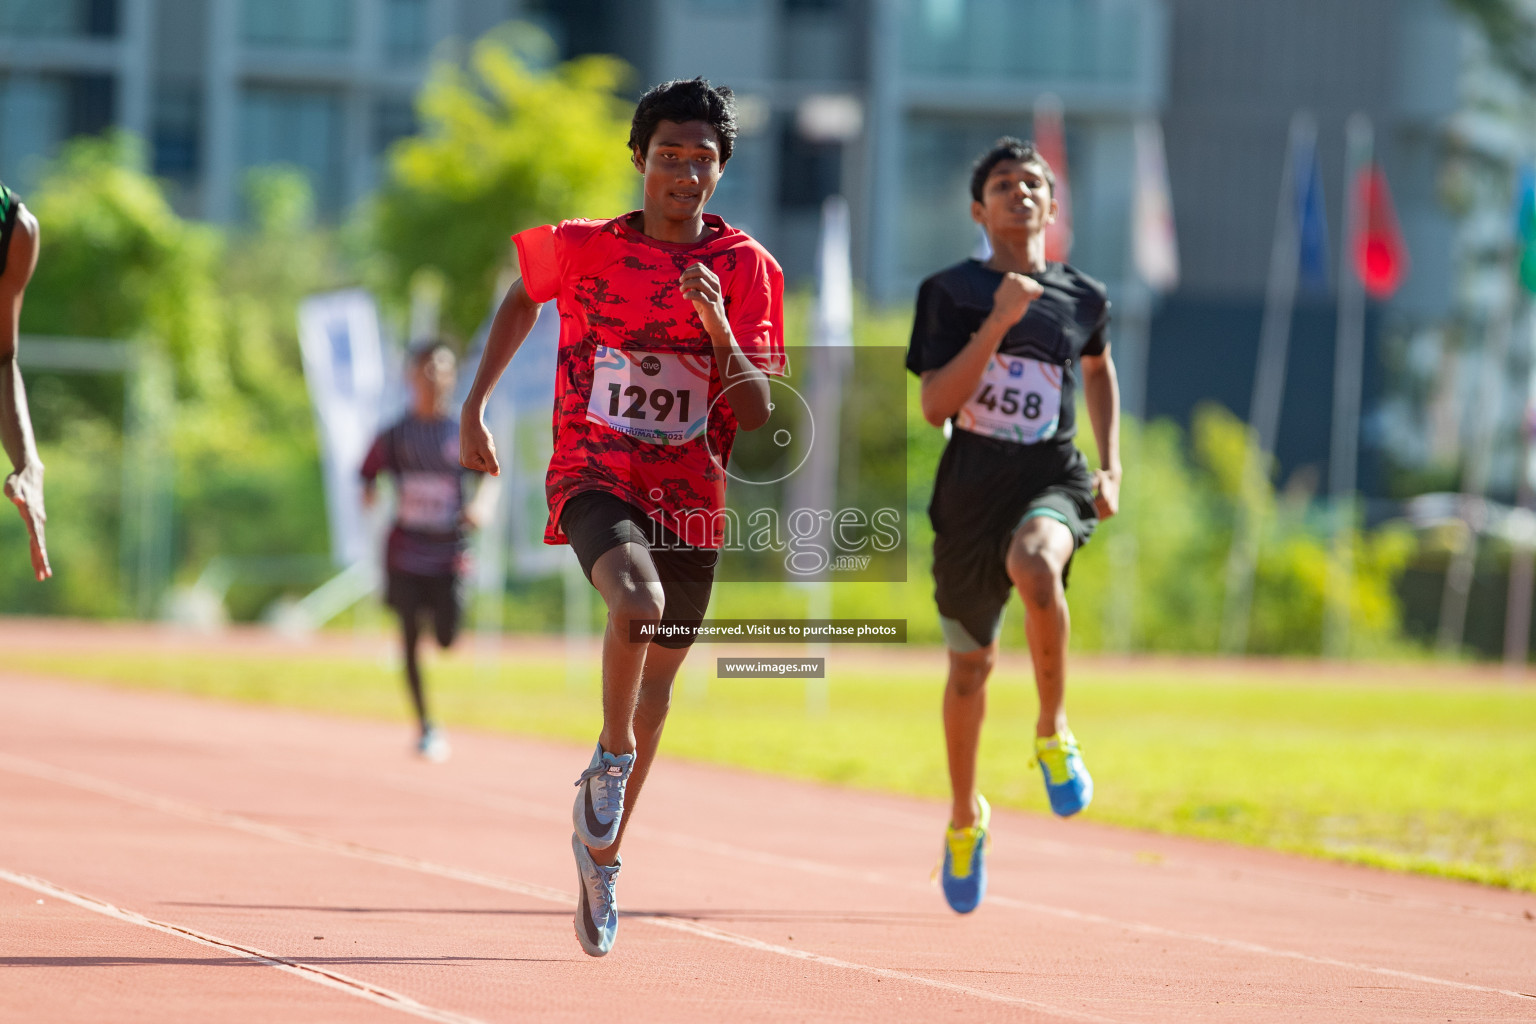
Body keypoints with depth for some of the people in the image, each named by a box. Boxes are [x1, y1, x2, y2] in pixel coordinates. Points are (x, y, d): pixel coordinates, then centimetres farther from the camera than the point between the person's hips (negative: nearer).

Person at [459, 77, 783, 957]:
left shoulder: (747, 270, -2)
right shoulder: (579, 249, -3)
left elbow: (758, 413, -6)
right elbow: (524, 295, 20)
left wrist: (717, 325, -22)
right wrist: (476, 406, 18)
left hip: (691, 496, 3)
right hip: (594, 476, -2)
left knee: (656, 688, 11)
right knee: (640, 602, -34)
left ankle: (602, 861, 30)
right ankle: (611, 760, -9)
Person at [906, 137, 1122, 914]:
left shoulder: (1083, 298, 6)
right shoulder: (951, 291, -1)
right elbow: (935, 407, -11)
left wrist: (1110, 469, 16)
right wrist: (998, 323, -21)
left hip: (1052, 482, -1)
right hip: (970, 490, 1)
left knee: (1034, 564, -38)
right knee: (970, 666, 12)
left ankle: (1052, 732, -17)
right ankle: (965, 816, 37)